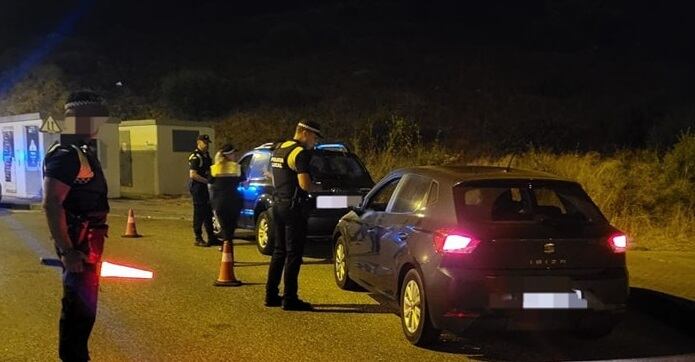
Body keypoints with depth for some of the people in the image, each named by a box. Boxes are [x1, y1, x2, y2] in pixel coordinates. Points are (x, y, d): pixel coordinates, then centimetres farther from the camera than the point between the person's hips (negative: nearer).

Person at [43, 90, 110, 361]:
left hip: (87, 242, 10)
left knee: (82, 304, 17)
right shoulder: (66, 155, -18)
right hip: (78, 244, -10)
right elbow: (51, 204, -26)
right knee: (80, 306, -5)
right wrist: (67, 251, -28)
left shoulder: (83, 151, 14)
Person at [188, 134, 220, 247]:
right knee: (199, 213, -4)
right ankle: (198, 239, 2)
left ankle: (211, 238, 20)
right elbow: (193, 175, -21)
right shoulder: (195, 157, -13)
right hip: (197, 187, -9)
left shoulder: (206, 155, 14)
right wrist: (207, 181, -22)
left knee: (208, 213, 13)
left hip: (204, 187, 9)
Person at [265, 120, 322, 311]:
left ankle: (271, 295, 18)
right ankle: (290, 298, -2)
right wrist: (315, 186, -2)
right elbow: (305, 184, -22)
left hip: (278, 204, 9)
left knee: (279, 251, 15)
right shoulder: (300, 153, -14)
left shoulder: (278, 150, 15)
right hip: (293, 207, -9)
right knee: (294, 253, -4)